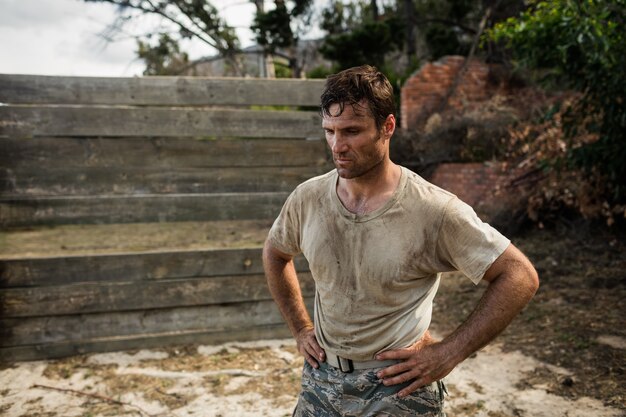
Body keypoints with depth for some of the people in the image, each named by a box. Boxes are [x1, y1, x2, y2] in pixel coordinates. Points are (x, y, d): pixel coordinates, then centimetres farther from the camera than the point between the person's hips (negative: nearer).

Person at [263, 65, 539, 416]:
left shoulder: (434, 210, -20)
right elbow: (275, 255, 13)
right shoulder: (307, 198, -7)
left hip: (399, 389, -4)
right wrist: (301, 329, 8)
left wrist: (449, 353, -16)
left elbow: (520, 276, -16)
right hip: (322, 380, 4)